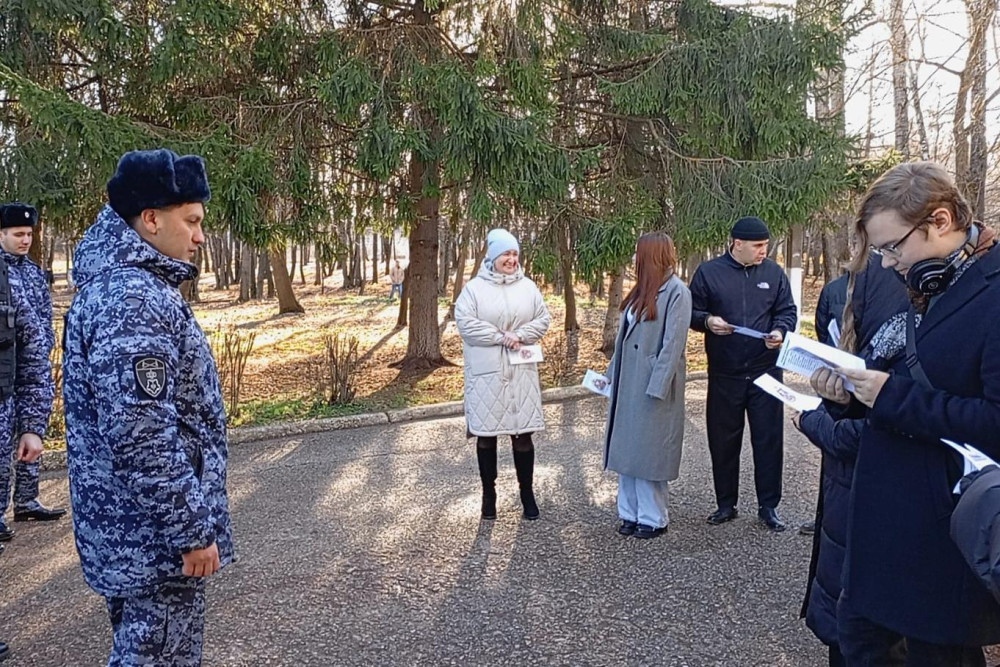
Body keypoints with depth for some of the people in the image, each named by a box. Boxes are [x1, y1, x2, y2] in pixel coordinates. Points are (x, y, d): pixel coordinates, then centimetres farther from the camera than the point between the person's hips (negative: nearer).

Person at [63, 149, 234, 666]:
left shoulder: (113, 281, 11)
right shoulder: (135, 300, -24)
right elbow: (141, 437, -28)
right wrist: (193, 531, -21)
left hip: (127, 524, 10)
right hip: (155, 531, -10)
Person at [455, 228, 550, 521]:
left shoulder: (528, 287, 7)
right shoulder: (474, 288, -2)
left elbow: (542, 320, 4)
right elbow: (465, 323, -11)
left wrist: (518, 336, -13)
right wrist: (501, 337, -15)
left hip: (521, 371, 2)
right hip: (486, 372, -2)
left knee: (523, 432, 4)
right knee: (486, 434, 6)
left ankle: (527, 492, 18)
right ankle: (488, 493, 20)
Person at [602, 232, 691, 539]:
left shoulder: (677, 292, -12)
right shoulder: (642, 290, 12)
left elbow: (673, 344, -16)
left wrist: (657, 387, -20)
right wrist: (612, 373, 12)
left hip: (653, 384, -8)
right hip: (629, 383, 8)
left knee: (649, 449, 1)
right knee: (627, 448, 11)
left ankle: (654, 518, 15)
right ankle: (631, 512, 21)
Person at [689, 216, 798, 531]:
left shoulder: (774, 273, 4)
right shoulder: (709, 272, -1)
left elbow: (787, 311, 8)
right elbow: (691, 312, 3)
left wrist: (780, 331, -12)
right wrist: (707, 321, -18)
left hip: (765, 372, 1)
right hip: (724, 375, -1)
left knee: (768, 440, 4)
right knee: (723, 441, 8)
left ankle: (768, 506, 17)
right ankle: (726, 504, 23)